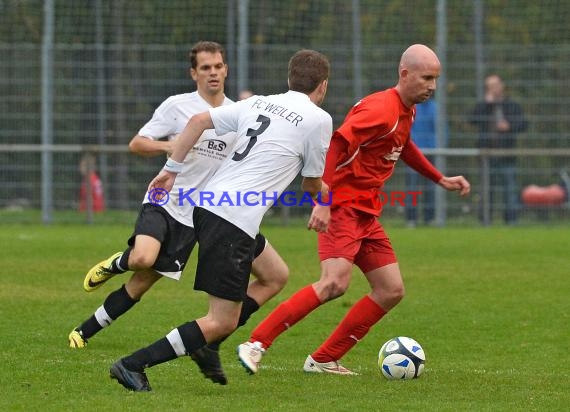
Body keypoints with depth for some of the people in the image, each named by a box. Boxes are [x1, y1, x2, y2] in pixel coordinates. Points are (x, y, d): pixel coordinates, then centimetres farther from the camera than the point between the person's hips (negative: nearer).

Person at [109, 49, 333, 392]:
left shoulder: (257, 103, 17)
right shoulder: (318, 119, 0)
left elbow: (198, 121, 11)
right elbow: (312, 184, 12)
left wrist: (172, 169, 15)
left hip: (208, 205, 8)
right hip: (235, 222, -8)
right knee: (223, 323, -5)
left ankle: (208, 349, 21)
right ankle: (133, 365, -13)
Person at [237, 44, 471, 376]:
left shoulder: (407, 111, 13)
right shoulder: (380, 109, -18)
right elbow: (336, 145, -27)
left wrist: (441, 180, 33)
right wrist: (324, 201, -34)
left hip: (367, 215, 10)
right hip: (343, 208, -10)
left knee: (392, 291, 5)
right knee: (335, 283, -26)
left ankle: (324, 360, 9)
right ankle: (256, 345, -21)